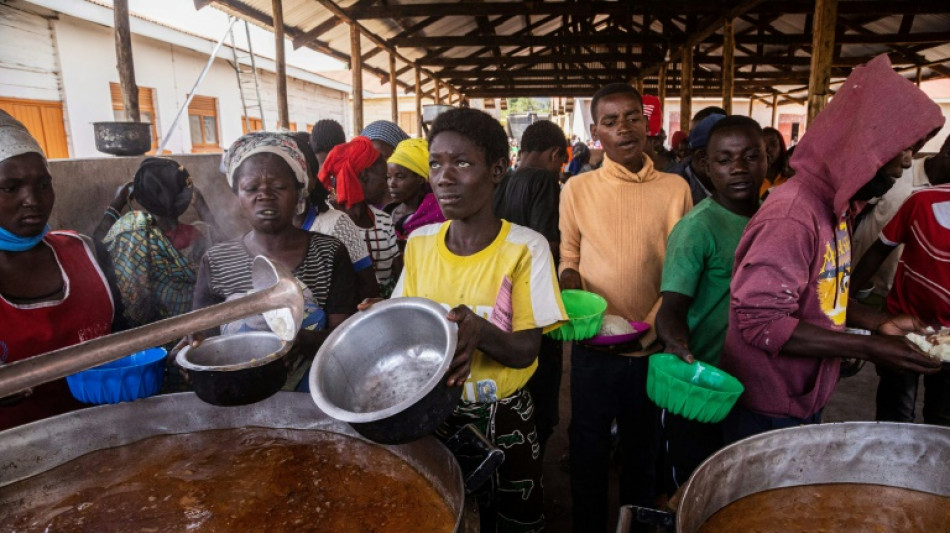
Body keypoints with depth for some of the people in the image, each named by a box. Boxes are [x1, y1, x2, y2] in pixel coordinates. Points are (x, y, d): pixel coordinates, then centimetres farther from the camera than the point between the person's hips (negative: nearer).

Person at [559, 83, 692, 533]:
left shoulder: (675, 188, 0)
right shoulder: (577, 189, -2)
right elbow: (569, 256, 6)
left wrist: (655, 322, -13)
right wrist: (571, 288, -15)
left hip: (653, 347, 1)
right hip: (593, 345, -1)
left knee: (643, 449, 19)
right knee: (588, 450, 12)